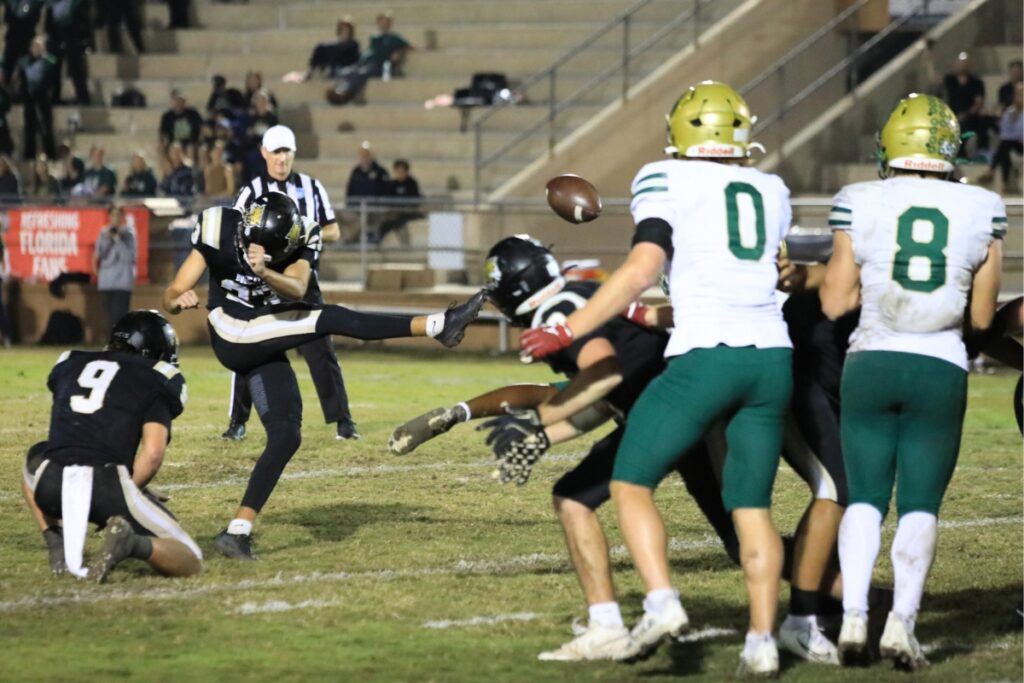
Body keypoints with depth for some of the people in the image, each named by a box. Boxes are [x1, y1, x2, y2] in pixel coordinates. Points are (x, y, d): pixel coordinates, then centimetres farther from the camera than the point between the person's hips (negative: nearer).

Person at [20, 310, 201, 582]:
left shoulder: (70, 364, 25)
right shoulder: (157, 382, 11)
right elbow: (152, 453, -4)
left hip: (52, 487, 3)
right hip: (108, 485, -3)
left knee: (36, 458, 41)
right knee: (189, 562, 11)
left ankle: (58, 548, 19)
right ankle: (133, 543, -20)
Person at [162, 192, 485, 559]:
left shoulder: (298, 240, -9)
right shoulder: (218, 232, -17)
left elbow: (296, 289, -31)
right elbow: (171, 297, -14)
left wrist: (264, 271, -51)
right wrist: (179, 301, -38)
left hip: (266, 347, 5)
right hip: (233, 338, -5)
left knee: (286, 436, -3)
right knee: (331, 319, -19)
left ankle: (238, 531, -1)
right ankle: (436, 325, -21)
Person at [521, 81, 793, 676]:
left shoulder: (666, 181, 2)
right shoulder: (772, 192, 17)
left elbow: (643, 269, -9)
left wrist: (568, 332, -6)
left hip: (706, 357, -5)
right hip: (772, 356, 5)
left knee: (632, 483, 7)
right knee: (752, 504, 12)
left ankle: (663, 603, -12)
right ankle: (762, 639, 4)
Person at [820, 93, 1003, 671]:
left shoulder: (860, 205, -2)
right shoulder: (983, 211, 1)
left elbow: (834, 302, 1)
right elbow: (982, 315, 5)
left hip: (871, 364, 0)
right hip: (941, 370, 0)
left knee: (865, 497, 11)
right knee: (921, 505, 6)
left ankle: (854, 615, -3)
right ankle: (903, 619, -8)